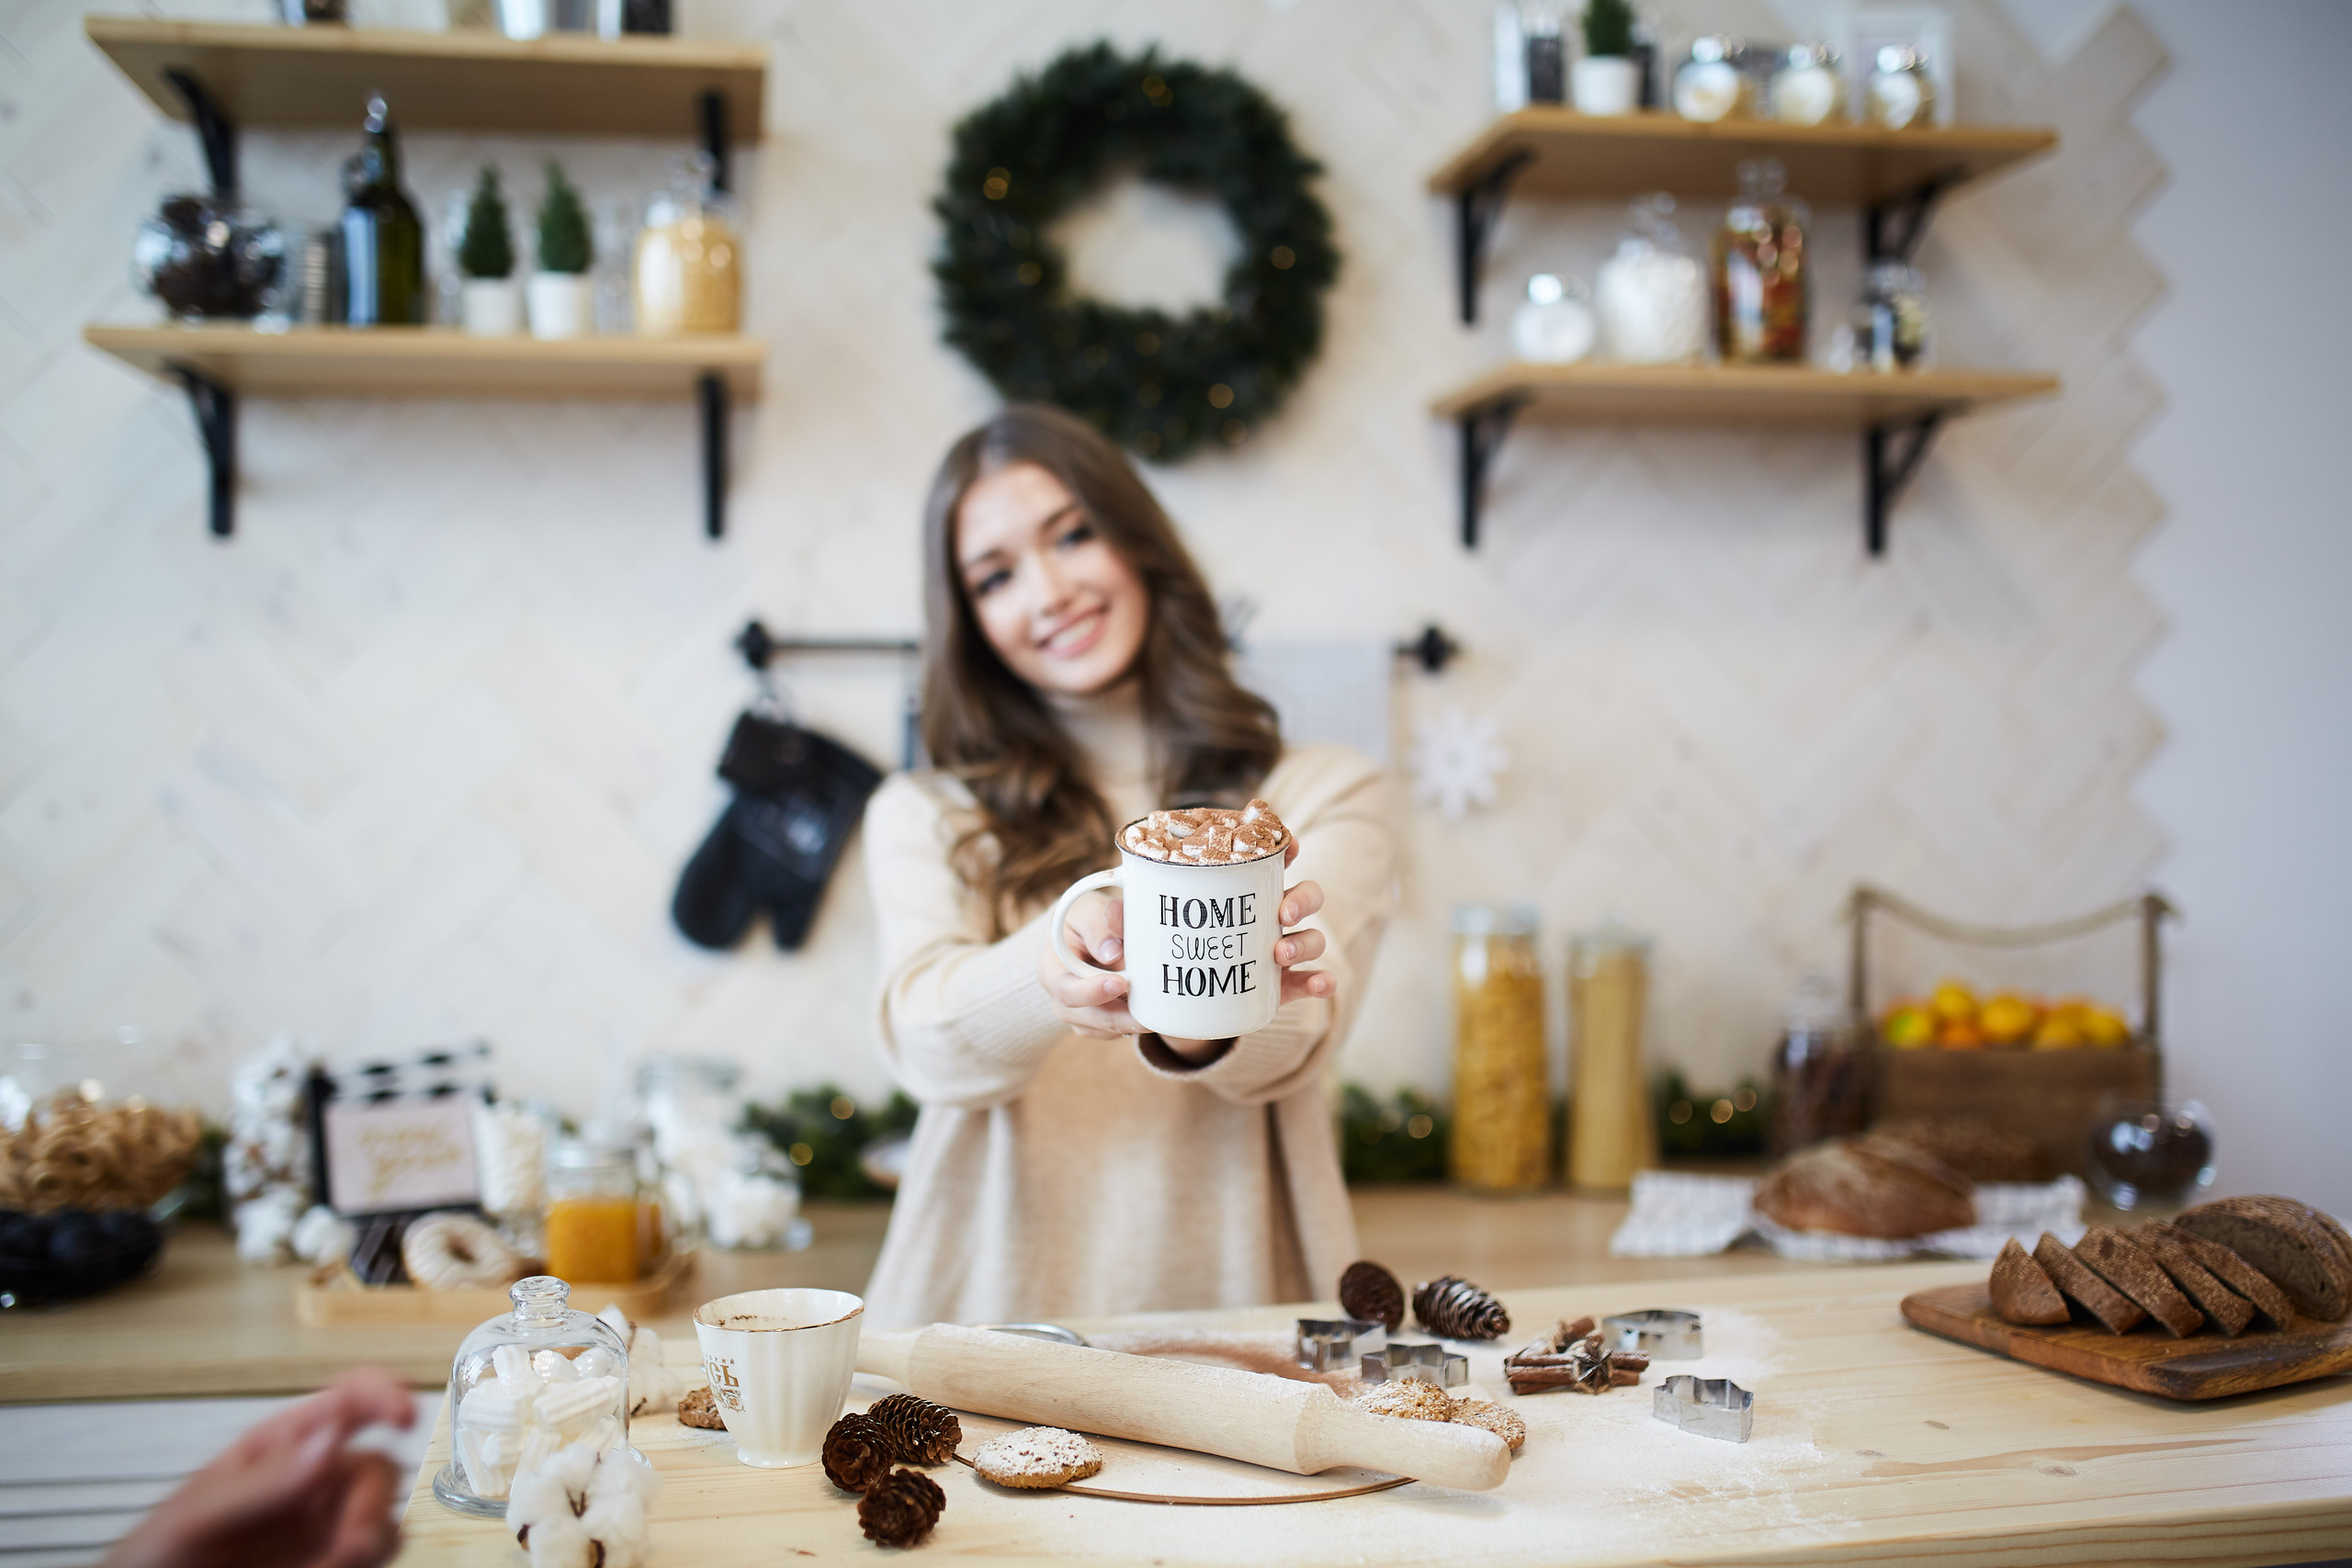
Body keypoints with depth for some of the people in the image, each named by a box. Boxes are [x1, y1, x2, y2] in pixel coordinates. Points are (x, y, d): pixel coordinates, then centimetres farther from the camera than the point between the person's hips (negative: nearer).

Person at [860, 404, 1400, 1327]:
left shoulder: (1326, 797, 8)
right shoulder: (925, 819, 11)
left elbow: (1292, 1046, -9)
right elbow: (927, 1044, -8)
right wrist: (1051, 965, -28)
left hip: (1236, 1316, 1)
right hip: (990, 1313, -1)